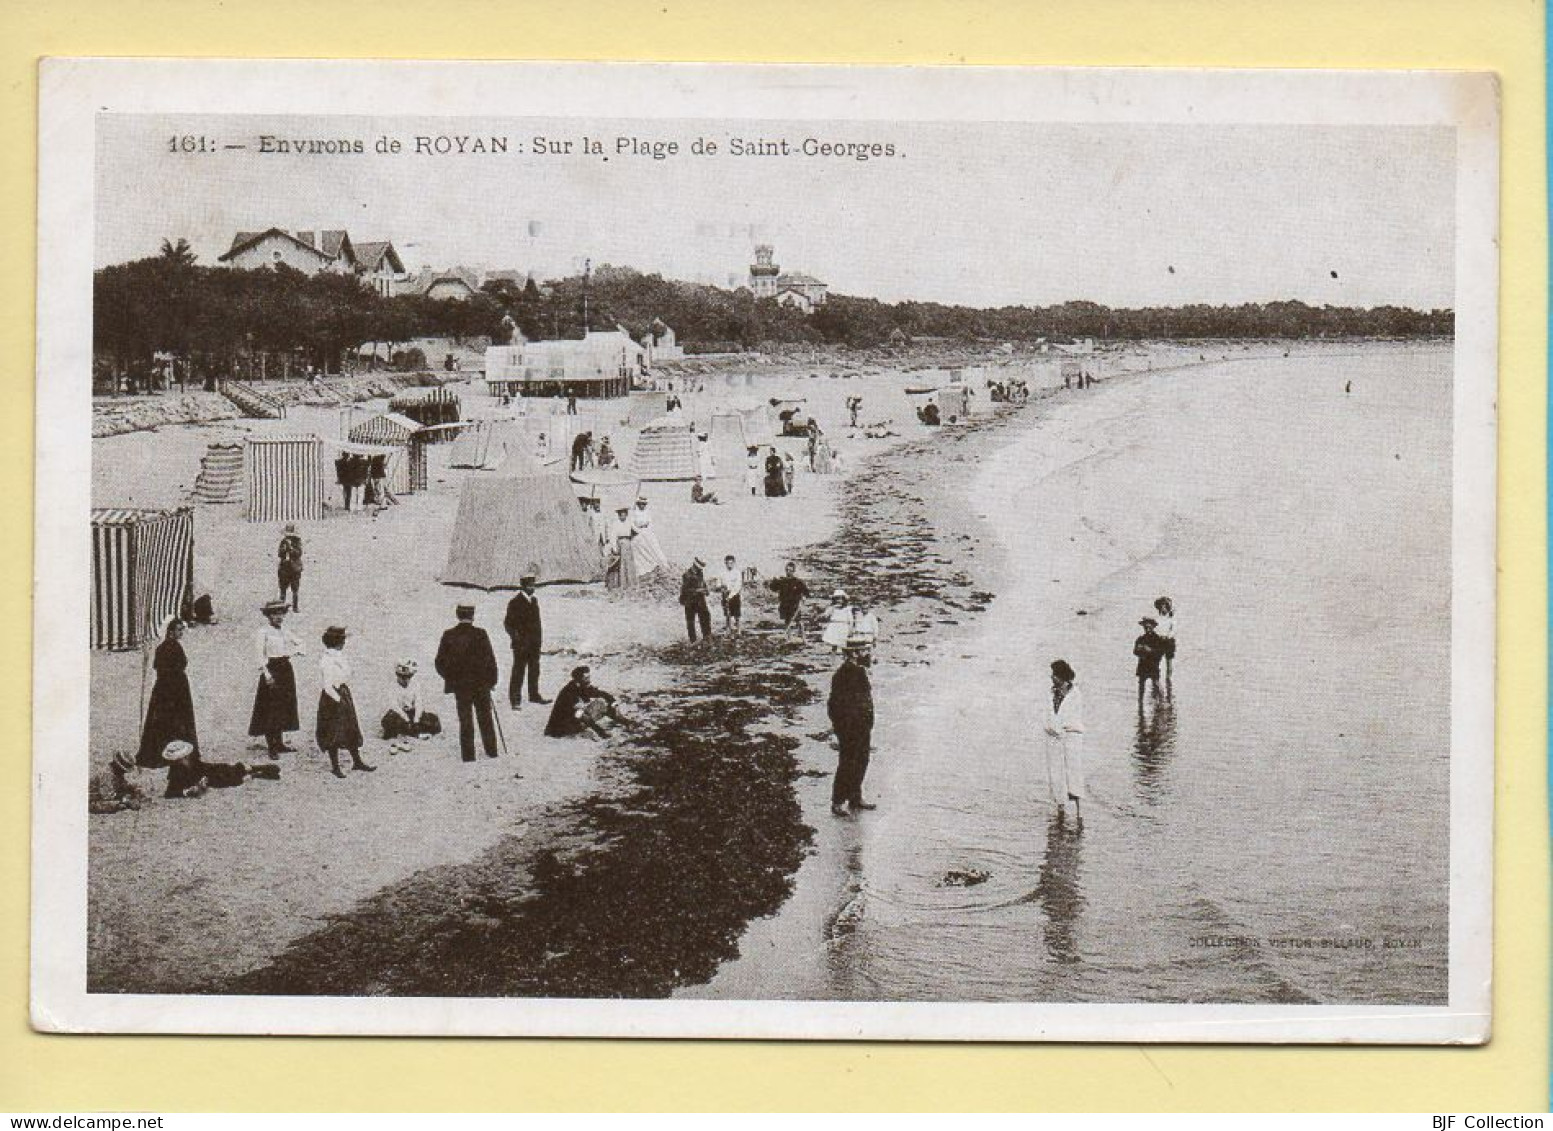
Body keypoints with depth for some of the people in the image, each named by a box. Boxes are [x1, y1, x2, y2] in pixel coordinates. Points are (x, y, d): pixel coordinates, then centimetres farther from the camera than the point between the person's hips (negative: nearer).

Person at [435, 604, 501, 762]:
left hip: (460, 685, 1)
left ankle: (468, 754, 6)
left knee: (465, 720, 8)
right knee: (485, 718, 14)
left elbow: (440, 662, -1)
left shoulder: (449, 636, -5)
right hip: (481, 684, -1)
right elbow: (490, 659, -8)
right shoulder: (479, 634, -11)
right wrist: (492, 679, 4)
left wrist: (450, 678, 13)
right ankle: (491, 751, 19)